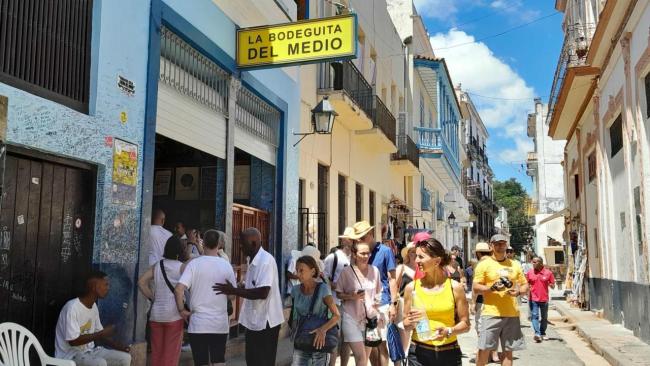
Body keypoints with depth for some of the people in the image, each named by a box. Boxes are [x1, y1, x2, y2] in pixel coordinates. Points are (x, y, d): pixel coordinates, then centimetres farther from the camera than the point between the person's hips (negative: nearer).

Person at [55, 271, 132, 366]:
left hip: (88, 351, 9)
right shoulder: (72, 307, -22)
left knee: (125, 358, -4)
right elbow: (73, 341, -24)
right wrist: (102, 333, -20)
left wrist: (117, 345, -4)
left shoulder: (94, 306, 5)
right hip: (69, 355, -8)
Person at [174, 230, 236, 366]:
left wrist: (182, 310, -4)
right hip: (220, 323, 2)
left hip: (198, 324, -2)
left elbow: (179, 289, -17)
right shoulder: (226, 265, -1)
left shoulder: (193, 263, -7)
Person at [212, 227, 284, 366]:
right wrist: (233, 290, 4)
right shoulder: (252, 260, 9)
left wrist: (233, 291, -24)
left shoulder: (266, 261, -21)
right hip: (254, 320, 9)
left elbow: (262, 293, -28)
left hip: (265, 321, -9)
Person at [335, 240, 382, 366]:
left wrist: (377, 303, -4)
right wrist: (352, 296, -20)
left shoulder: (375, 270, 1)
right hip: (352, 318, -4)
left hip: (370, 317, 4)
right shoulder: (346, 272, -11)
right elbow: (338, 294, -3)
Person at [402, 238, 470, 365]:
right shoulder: (411, 287, -2)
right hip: (419, 352, 1)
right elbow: (406, 324, 7)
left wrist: (449, 331, -16)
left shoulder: (455, 287, -4)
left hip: (449, 353, 0)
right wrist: (411, 322, -14)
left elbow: (465, 323, 1)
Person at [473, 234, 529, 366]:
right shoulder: (484, 264, -1)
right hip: (491, 313, -4)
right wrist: (492, 288, -20)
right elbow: (476, 288, -3)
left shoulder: (515, 264, 12)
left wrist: (518, 292, -5)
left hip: (512, 314, 4)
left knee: (508, 350, 8)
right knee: (484, 349, -3)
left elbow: (525, 285, 17)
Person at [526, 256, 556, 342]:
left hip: (544, 299, 1)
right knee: (535, 316, -11)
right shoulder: (530, 273, 2)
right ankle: (537, 334, -16)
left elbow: (553, 286, 4)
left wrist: (549, 284, -16)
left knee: (544, 317, 13)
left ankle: (543, 333, 27)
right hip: (533, 299, 0)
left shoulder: (548, 273, -2)